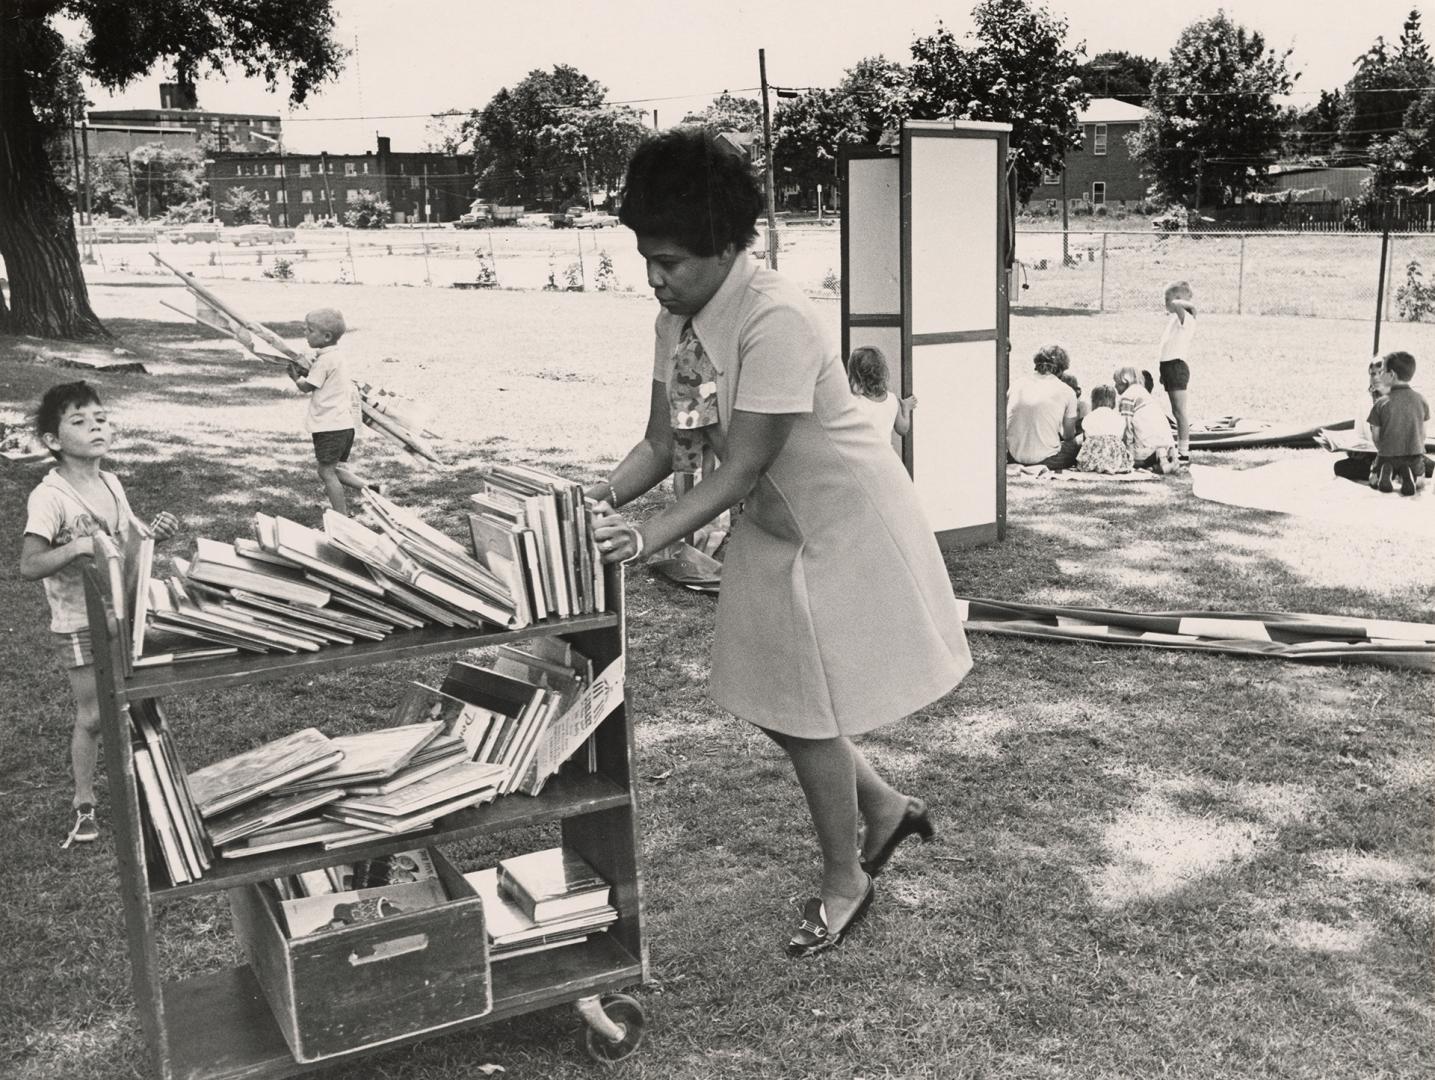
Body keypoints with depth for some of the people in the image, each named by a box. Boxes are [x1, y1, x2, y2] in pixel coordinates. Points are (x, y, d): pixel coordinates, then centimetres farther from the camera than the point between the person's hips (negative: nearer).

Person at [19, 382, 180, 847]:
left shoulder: (112, 484, 0)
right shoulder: (49, 497, -21)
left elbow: (131, 537, 14)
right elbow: (29, 566, -27)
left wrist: (157, 532, -7)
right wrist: (75, 547, -42)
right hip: (79, 625, -6)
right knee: (92, 717, 4)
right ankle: (84, 806, 21)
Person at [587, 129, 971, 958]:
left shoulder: (776, 320, -30)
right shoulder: (678, 321, -5)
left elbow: (741, 470, -30)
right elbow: (663, 445, -2)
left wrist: (648, 539, -37)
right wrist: (603, 498, -19)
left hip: (841, 523, -8)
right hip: (774, 524, 8)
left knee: (806, 710, 3)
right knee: (772, 699, 15)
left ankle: (846, 881, 27)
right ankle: (886, 807, 40)